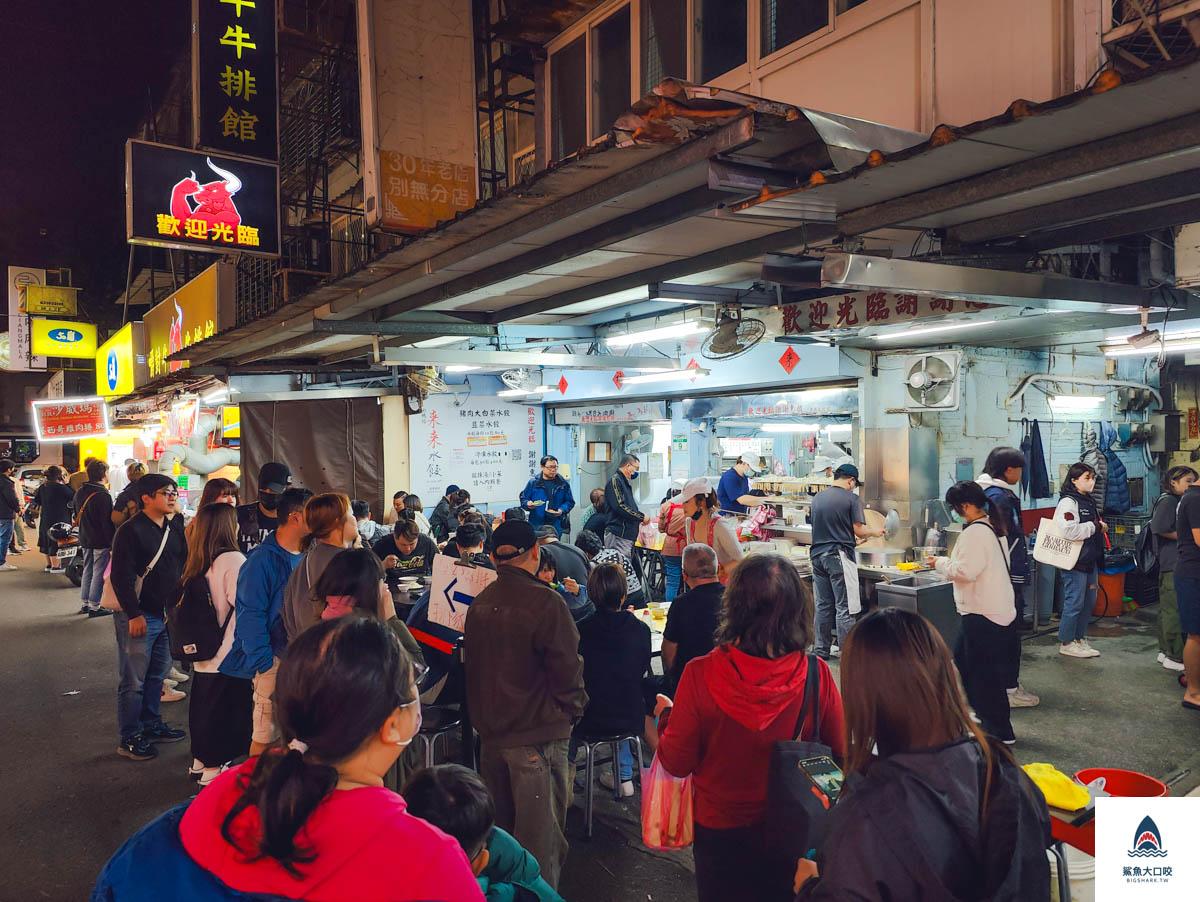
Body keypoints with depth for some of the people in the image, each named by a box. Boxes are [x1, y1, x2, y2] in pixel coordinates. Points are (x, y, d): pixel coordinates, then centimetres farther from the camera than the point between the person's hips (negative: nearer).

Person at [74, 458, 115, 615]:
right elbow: (108, 522, -19)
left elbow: (76, 516, 17)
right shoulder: (103, 496, -19)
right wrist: (113, 544, -14)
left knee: (87, 570, 17)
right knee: (99, 573, 0)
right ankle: (94, 606, 4)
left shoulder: (79, 493, 7)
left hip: (85, 540, 8)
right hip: (101, 542, -8)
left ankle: (84, 603, 24)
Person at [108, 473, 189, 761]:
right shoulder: (131, 530, -13)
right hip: (139, 616, -8)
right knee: (134, 681, 1)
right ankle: (129, 739, 12)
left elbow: (183, 565, 19)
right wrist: (134, 615, -19)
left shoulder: (174, 527, 10)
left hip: (167, 613, 8)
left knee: (158, 674, 17)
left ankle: (151, 725, 31)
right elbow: (121, 577, -17)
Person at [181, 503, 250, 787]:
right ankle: (212, 771, 12)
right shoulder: (233, 560, -20)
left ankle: (200, 761, 35)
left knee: (204, 704, 20)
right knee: (225, 708, 4)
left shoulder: (197, 562, 5)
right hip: (228, 654, -8)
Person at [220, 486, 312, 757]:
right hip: (276, 658, -7)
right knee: (265, 734, 0)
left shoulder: (306, 557, 8)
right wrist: (263, 663, -18)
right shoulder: (262, 559, -12)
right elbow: (250, 614, -14)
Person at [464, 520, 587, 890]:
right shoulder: (545, 602, -19)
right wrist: (573, 709, 2)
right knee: (539, 835, 4)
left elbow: (473, 665, 11)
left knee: (498, 828, 21)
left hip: (490, 731, 7)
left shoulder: (479, 603, 2)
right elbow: (566, 666, -15)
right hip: (537, 733, -7)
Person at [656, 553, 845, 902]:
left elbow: (677, 763, -14)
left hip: (719, 830, 0)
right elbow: (841, 753, -8)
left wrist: (667, 719, 5)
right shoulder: (817, 676, -23)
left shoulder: (700, 675, -26)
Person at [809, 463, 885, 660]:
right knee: (844, 608, 0)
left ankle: (822, 651, 19)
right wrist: (875, 532, 11)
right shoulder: (851, 499, -8)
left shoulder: (817, 498, 11)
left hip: (817, 555, 6)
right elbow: (859, 530, -11)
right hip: (839, 557, -6)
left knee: (823, 606, 13)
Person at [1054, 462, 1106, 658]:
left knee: (1089, 601, 15)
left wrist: (1101, 528, 14)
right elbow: (1069, 530, -29)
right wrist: (1095, 526, -18)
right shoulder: (1068, 502, -15)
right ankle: (1066, 643, 7)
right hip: (1075, 562, -10)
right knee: (1074, 603, -4)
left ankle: (1080, 639, 26)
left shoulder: (1089, 502, 16)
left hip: (1090, 560, 10)